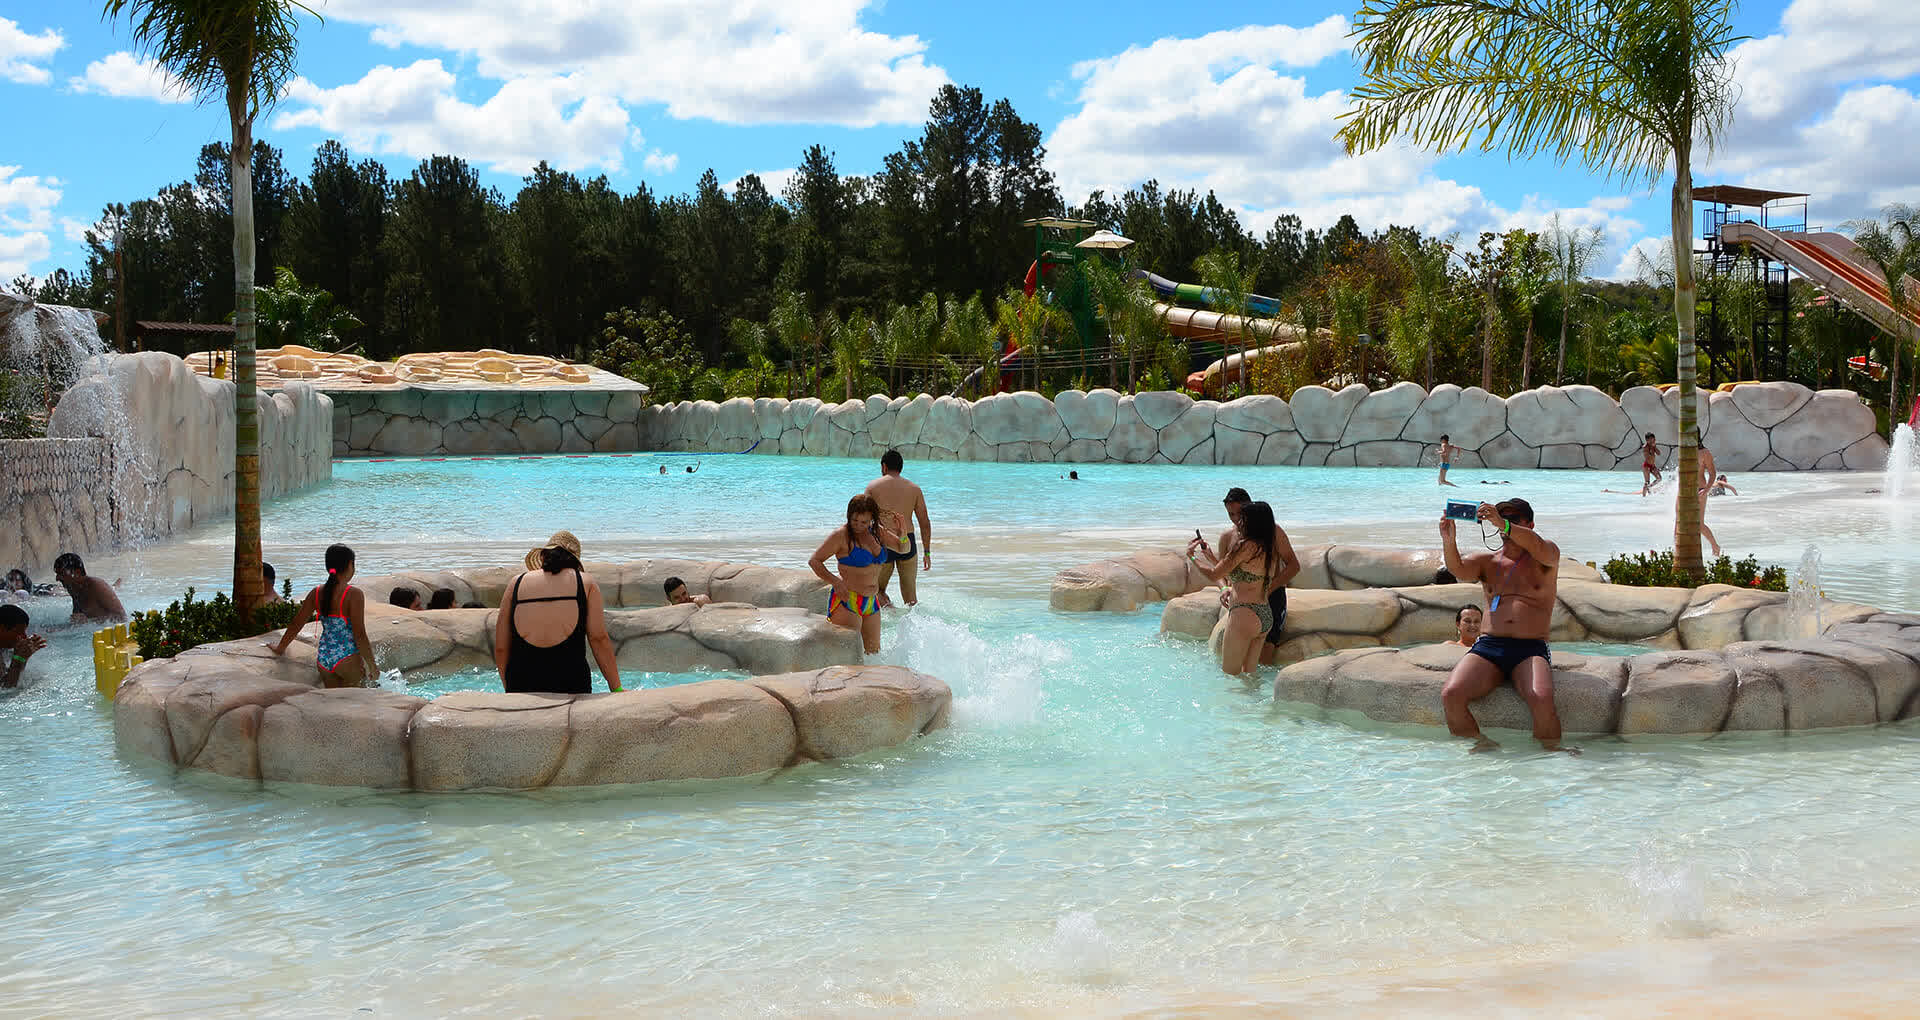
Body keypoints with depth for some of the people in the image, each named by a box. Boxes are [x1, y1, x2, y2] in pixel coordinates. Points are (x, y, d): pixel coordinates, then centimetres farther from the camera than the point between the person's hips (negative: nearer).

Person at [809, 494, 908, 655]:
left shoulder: (877, 532, 8)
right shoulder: (841, 535, -10)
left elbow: (903, 548, 19)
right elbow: (814, 560, -9)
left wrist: (902, 535, -4)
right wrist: (835, 581, -22)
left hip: (871, 603, 7)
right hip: (846, 602, -7)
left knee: (873, 652, 15)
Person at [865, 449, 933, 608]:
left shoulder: (873, 486, 3)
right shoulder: (914, 489, 7)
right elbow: (925, 523, 5)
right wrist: (926, 552, 12)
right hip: (908, 542, 2)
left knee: (878, 590, 16)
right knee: (911, 598, 11)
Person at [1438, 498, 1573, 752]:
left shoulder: (1547, 555, 11)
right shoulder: (1487, 562, 19)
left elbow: (1538, 548, -14)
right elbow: (1459, 569, -2)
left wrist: (1504, 525, -30)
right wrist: (1448, 541, -23)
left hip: (1531, 648, -2)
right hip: (1488, 646, 3)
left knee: (1542, 700, -34)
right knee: (1450, 696, -26)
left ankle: (1551, 751, -10)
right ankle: (1480, 744, -7)